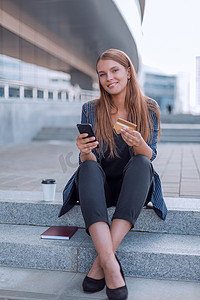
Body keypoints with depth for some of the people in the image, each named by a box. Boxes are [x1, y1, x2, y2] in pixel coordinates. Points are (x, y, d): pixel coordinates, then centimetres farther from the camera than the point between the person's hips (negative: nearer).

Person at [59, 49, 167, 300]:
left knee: (140, 163, -31)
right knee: (88, 168, -31)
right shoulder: (91, 109, 0)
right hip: (100, 187, 1)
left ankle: (101, 259, -36)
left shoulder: (149, 109, 0)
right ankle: (110, 263, -43)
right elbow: (89, 162, -3)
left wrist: (139, 144, -28)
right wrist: (85, 152, -27)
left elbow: (148, 157, -5)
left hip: (133, 186, 0)